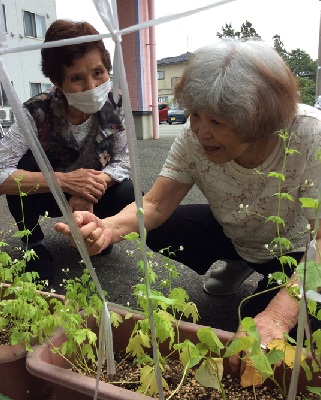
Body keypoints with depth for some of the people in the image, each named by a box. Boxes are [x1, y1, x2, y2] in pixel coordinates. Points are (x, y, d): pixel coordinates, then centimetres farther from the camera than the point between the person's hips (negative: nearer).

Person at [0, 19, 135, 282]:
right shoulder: (38, 112, -28)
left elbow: (123, 163, -16)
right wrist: (65, 180, -44)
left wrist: (90, 189, -34)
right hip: (47, 193, -1)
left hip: (92, 193, 1)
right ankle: (34, 244, -7)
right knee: (27, 163, -30)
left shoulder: (115, 104, -21)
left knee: (126, 193, -28)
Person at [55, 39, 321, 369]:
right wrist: (108, 227, -46)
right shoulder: (193, 141, -23)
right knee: (157, 231, -13)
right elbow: (155, 206, -24)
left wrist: (279, 315, -48)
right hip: (233, 236, 4)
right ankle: (237, 267, 13)